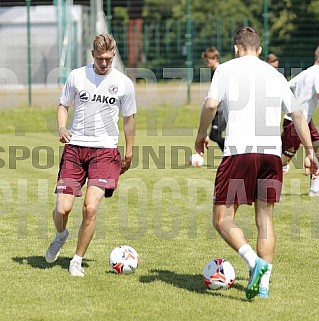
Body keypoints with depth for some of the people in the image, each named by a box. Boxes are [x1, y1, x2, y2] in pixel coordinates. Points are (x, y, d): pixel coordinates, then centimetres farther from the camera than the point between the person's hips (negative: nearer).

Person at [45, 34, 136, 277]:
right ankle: (61, 235, 30)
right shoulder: (77, 76, 3)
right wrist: (62, 127, -6)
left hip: (105, 150, -1)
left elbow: (129, 119, 12)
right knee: (63, 208, -7)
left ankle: (77, 260, 2)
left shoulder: (124, 83, 1)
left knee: (90, 208, -15)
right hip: (75, 147, 1)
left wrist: (129, 153, 14)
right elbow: (63, 105, 14)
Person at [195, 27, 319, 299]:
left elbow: (211, 104, -7)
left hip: (238, 151, -4)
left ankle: (255, 261, -22)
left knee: (223, 219, 1)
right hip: (272, 152, 4)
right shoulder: (275, 75, 18)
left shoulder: (226, 69, 6)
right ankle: (264, 283, 7)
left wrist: (201, 135, 8)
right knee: (265, 218, 14)